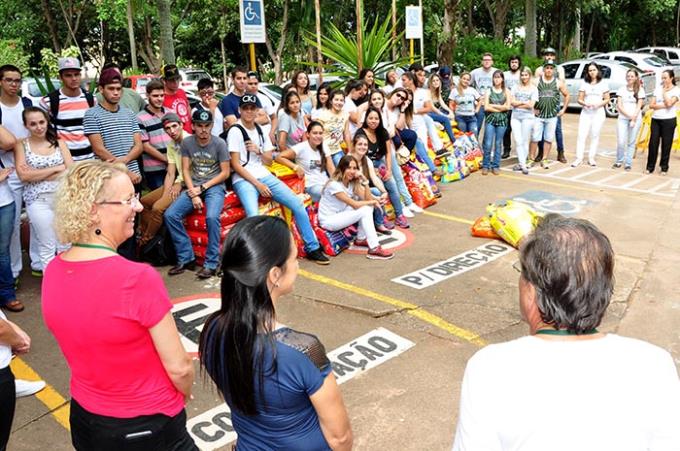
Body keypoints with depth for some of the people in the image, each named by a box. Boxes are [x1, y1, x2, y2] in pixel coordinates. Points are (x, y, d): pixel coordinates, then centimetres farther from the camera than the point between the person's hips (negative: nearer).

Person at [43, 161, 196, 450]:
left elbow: (78, 342, 5)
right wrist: (184, 394, 0)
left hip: (82, 419, 6)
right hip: (147, 427, -6)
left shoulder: (52, 272, -9)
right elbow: (179, 368, -21)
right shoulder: (139, 279, -30)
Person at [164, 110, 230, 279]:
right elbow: (185, 171, 3)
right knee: (170, 215, -17)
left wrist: (203, 187, -9)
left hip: (214, 186, -4)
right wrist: (194, 194, -11)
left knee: (212, 217, -32)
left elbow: (225, 173, -3)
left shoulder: (219, 143, -4)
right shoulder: (187, 142, 4)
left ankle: (211, 263, -20)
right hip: (193, 187, 4)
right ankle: (186, 258, -6)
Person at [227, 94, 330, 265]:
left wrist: (258, 151, -6)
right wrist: (257, 184, -15)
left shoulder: (261, 131, 14)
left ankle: (312, 248, 5)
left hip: (264, 176, 6)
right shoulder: (235, 131, -5)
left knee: (297, 204, -6)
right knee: (253, 215, -33)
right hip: (244, 179, -6)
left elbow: (269, 161, 15)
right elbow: (235, 165, -10)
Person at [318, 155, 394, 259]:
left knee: (368, 207, -5)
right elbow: (354, 204, -26)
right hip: (328, 221, -8)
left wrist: (364, 180, -16)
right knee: (364, 210, -22)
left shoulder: (353, 182, 1)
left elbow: (368, 199, -8)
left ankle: (361, 239, 7)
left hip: (340, 214, 8)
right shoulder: (334, 184, -23)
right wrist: (373, 202, -13)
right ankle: (374, 249, -22)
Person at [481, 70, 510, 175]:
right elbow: (486, 107, -4)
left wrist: (493, 106, -6)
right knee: (488, 144, -6)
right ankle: (485, 165, 4)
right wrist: (500, 108, -7)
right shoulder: (489, 91, 5)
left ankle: (496, 166, 9)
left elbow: (507, 106, -4)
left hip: (502, 120, 1)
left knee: (498, 144, 3)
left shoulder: (506, 92, 7)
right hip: (490, 119, -1)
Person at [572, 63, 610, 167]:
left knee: (595, 135, 3)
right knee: (581, 135, -7)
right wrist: (585, 104, -16)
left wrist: (599, 104, -14)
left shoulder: (603, 83, 4)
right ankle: (579, 158, -5)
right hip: (585, 112, 0)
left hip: (598, 112, 0)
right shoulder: (584, 83, 6)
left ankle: (591, 158, 9)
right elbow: (580, 99, 4)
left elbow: (607, 99, 5)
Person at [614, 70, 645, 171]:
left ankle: (628, 163, 8)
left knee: (631, 142, 2)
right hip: (622, 118, 0)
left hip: (636, 119, 0)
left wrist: (633, 119, -9)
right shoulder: (622, 89, 5)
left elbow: (639, 106, 0)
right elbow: (619, 106, 0)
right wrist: (629, 115, -11)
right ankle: (619, 161, 10)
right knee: (621, 142, -7)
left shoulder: (640, 90, 3)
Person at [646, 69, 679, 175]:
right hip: (655, 119, 3)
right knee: (653, 143, 1)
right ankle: (650, 167, 9)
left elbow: (669, 103, -18)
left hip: (668, 120, -3)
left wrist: (664, 92, -8)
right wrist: (664, 105, -12)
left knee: (666, 144, 3)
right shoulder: (658, 88, 7)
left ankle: (664, 168, 13)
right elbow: (651, 105, 1)